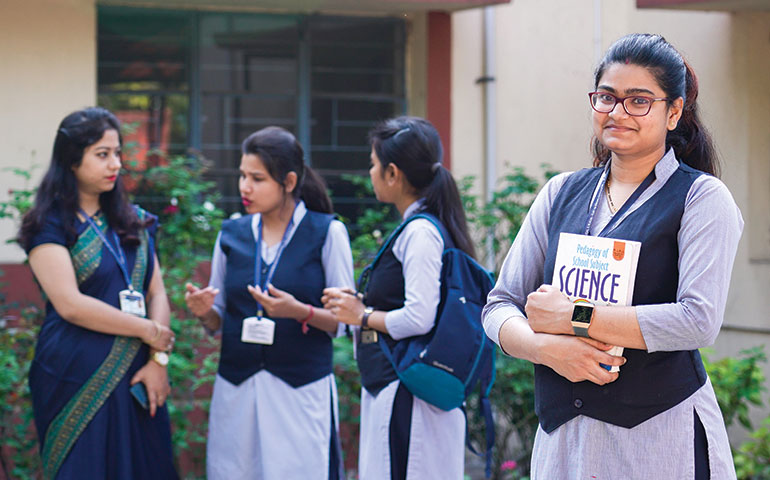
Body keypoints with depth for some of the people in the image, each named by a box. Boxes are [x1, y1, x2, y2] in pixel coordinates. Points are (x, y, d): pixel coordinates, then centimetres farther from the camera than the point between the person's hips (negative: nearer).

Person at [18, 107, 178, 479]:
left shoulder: (134, 223, 13)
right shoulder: (50, 225, -4)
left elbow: (157, 294, 7)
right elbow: (70, 304, -14)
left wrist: (159, 359, -7)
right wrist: (148, 331, -9)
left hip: (134, 379, 5)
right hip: (78, 384, -5)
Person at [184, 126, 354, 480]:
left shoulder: (327, 232, -1)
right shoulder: (231, 234, 11)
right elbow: (219, 322, 16)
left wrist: (300, 312, -19)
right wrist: (204, 312, -6)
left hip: (303, 391, -3)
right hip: (236, 392, 3)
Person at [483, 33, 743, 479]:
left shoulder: (702, 198, -3)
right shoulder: (561, 194, 11)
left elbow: (699, 320, -16)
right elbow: (499, 306, 8)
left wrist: (573, 317, -14)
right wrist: (547, 347, -14)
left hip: (662, 438, -4)